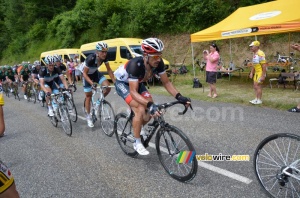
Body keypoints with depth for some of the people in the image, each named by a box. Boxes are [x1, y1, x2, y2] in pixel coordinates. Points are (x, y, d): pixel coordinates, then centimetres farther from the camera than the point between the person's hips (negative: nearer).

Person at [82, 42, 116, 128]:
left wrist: (115, 81, -19)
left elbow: (109, 70, -11)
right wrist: (92, 83, -43)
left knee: (108, 87, -17)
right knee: (88, 96, 1)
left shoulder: (104, 57, -22)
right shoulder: (90, 58, -36)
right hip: (87, 75, -4)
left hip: (96, 73, 4)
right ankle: (88, 117, 16)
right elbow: (84, 73, -29)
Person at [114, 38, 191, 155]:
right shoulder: (136, 65, -39)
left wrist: (179, 96, -29)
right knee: (140, 109, -25)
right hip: (123, 83, -6)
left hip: (138, 83, 6)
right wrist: (150, 105, -53)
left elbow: (166, 82, -15)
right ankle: (137, 143, -7)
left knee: (152, 110, -7)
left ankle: (137, 129, 20)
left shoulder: (158, 63, -23)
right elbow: (133, 92, -41)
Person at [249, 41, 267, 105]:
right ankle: (256, 98, 21)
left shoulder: (260, 54, -19)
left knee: (258, 85, -6)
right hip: (256, 72, 9)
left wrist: (263, 76, -23)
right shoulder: (254, 54, 11)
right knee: (255, 86, 12)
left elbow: (264, 65, -21)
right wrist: (251, 73, 16)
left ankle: (259, 100, 4)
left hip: (261, 72, -9)